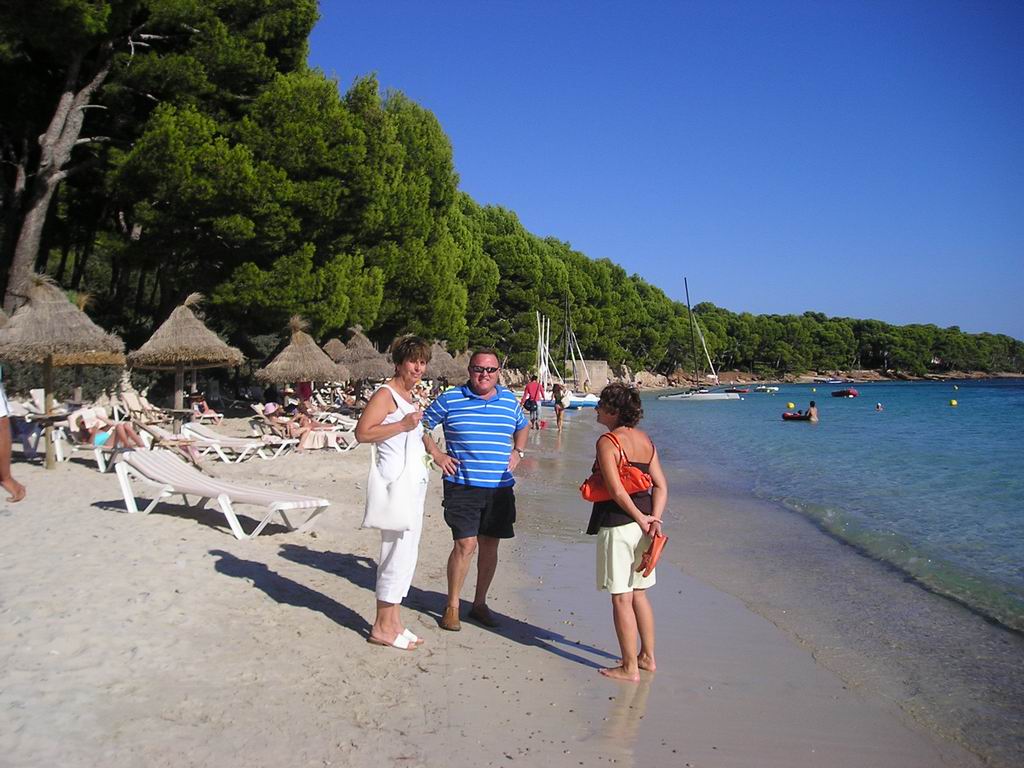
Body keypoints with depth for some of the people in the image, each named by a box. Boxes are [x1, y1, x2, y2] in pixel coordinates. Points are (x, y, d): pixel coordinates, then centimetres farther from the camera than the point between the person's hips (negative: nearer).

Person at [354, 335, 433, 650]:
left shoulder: (411, 396, 18)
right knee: (397, 549, -8)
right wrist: (403, 425, -20)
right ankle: (382, 627, 1)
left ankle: (393, 620, 19)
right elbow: (362, 433, -18)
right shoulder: (386, 394, -9)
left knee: (407, 550, 11)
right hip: (395, 480, -10)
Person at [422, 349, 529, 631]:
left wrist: (517, 452, 12)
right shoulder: (450, 399, -2)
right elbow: (422, 425, 7)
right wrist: (436, 454, -3)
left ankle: (480, 603, 26)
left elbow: (523, 427, 28)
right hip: (462, 486, -4)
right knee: (465, 545, -9)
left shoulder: (510, 401, 9)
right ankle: (452, 606, 8)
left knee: (490, 546, 10)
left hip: (500, 488, 4)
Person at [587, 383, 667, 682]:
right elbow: (661, 486, 5)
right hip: (643, 525, 8)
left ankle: (629, 668, 11)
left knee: (621, 598, 2)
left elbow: (617, 491, -19)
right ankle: (648, 657, 29)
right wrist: (654, 518, -4)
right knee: (639, 594, 20)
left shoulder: (607, 442, -14)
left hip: (618, 524, -8)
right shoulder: (646, 440, 9)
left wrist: (641, 519, -8)